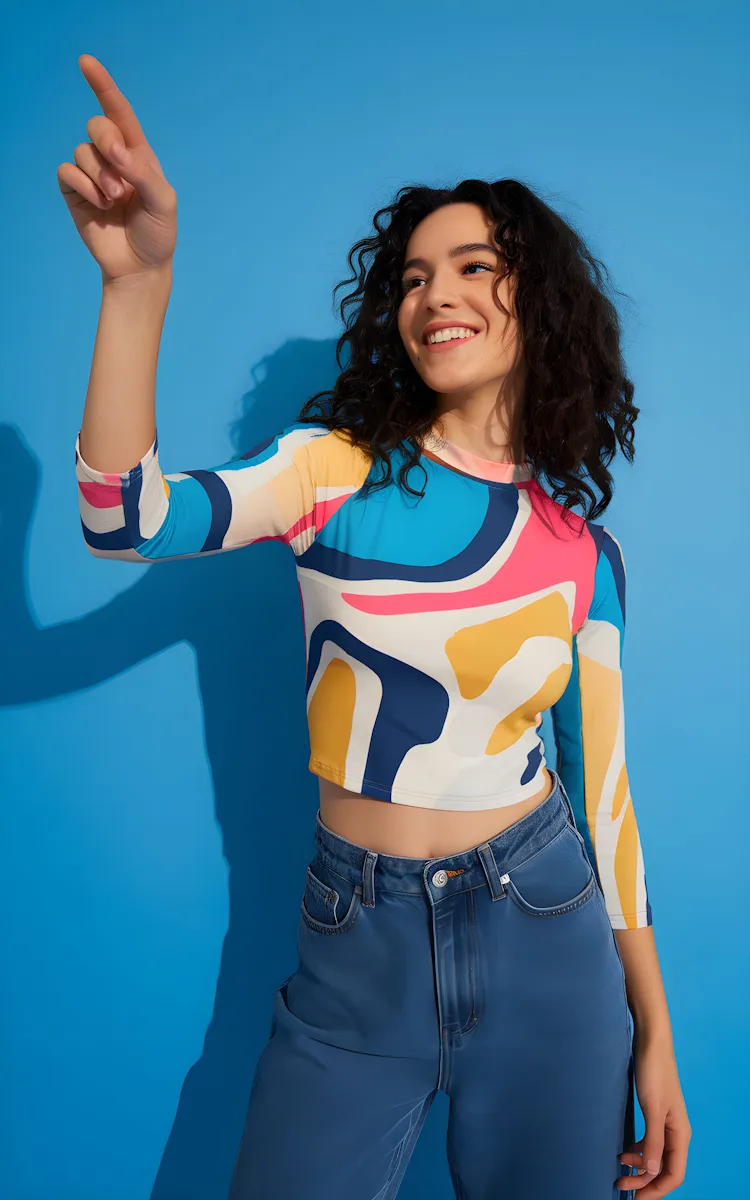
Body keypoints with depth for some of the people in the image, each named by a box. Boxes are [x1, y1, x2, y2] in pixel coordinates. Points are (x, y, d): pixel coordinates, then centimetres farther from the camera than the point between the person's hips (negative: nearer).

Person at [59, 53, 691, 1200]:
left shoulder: (583, 550, -1)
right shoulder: (337, 470, -5)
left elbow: (601, 780, 3)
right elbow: (125, 516, -21)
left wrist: (653, 1030, 6)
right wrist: (140, 279, -33)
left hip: (547, 942, 2)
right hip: (357, 953, -1)